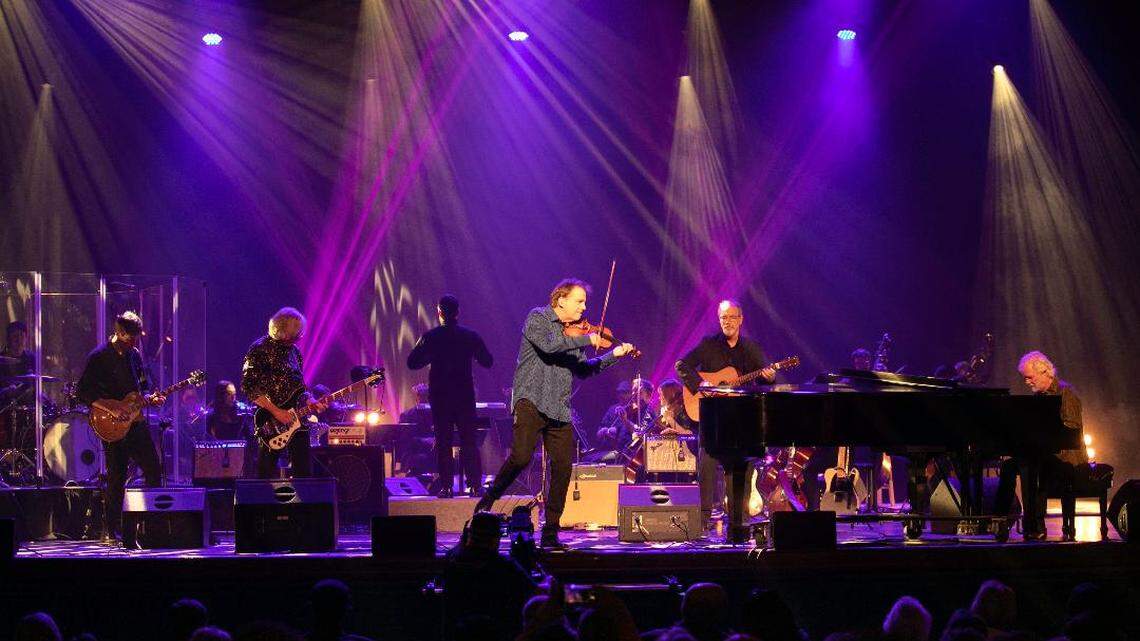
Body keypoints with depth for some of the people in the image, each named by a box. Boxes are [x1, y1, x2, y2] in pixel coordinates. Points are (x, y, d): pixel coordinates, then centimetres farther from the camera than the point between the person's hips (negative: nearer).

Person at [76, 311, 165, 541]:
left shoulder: (134, 355, 12)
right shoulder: (99, 357, -9)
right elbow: (83, 392, -11)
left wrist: (151, 399, 1)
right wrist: (111, 411, -18)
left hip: (136, 423, 6)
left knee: (154, 471, 4)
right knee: (117, 478, -5)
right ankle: (111, 531, 4)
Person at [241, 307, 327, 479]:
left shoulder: (294, 351, 15)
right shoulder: (259, 349, -7)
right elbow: (248, 386, -13)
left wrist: (311, 403, 2)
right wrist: (275, 411, -18)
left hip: (297, 420, 6)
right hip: (271, 424, -6)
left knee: (304, 474, 3)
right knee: (266, 475, -4)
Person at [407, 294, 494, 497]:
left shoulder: (430, 337, -6)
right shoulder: (470, 336, -2)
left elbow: (412, 363, -4)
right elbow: (487, 362, 5)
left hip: (440, 395, -1)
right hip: (465, 395, 1)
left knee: (443, 442, 3)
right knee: (469, 442, 6)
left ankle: (445, 486, 0)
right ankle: (475, 485, 3)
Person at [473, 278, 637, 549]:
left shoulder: (573, 332, 18)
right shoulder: (538, 318, -2)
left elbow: (582, 369, 22)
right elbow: (550, 345, -21)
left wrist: (613, 355, 14)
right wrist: (586, 340, -13)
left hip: (559, 410, 7)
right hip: (531, 401, -7)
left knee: (563, 468, 0)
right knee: (521, 456, -24)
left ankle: (550, 534, 6)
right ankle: (488, 501, -3)